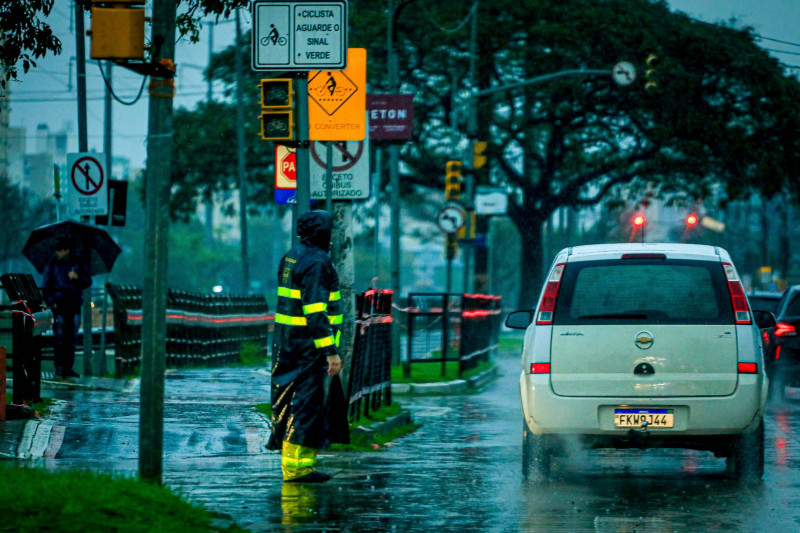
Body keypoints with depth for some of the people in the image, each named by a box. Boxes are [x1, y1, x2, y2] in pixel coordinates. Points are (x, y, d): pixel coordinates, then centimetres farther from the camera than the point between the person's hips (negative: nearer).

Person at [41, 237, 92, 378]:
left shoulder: (78, 265, 10)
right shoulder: (52, 265, 6)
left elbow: (88, 281, 7)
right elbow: (45, 285, 6)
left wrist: (77, 277, -13)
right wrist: (50, 301, -6)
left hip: (74, 304, 2)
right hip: (59, 303, -2)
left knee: (71, 337, 3)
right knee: (59, 337, -8)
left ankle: (68, 367, 7)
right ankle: (59, 366, -6)